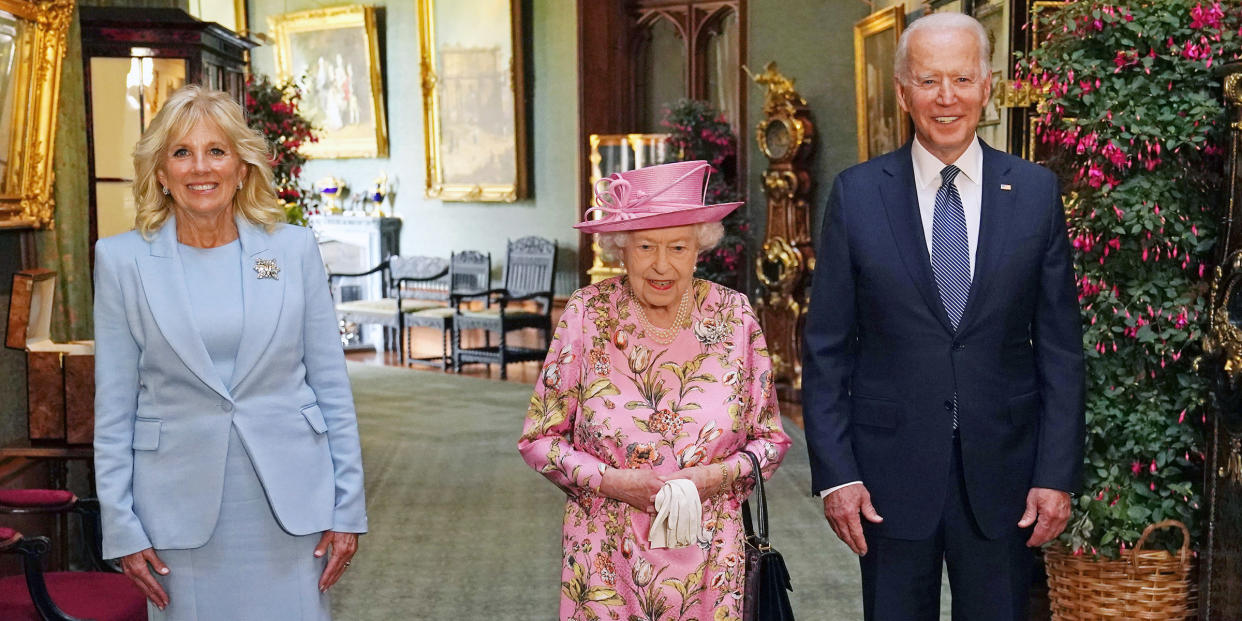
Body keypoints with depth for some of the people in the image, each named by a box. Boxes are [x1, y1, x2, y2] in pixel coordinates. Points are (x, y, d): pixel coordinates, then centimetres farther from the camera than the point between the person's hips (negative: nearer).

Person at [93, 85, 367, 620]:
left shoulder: (294, 248, 1)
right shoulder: (123, 260, 0)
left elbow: (332, 388, 3)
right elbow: (113, 410, 2)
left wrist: (347, 509, 1)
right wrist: (122, 530, -2)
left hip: (290, 501, 1)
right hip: (181, 508, 0)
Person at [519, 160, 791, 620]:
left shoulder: (734, 316, -4)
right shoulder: (587, 314, -7)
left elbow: (771, 439, 4)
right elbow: (539, 438, -2)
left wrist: (719, 475, -14)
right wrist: (610, 481, -16)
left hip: (708, 563, 1)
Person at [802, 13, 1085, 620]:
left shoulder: (1036, 192, 1)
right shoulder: (856, 194, -2)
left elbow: (1060, 347, 2)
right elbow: (826, 349, -1)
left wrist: (1057, 474, -3)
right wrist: (834, 473, -6)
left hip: (1001, 468, 1)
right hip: (889, 472, -1)